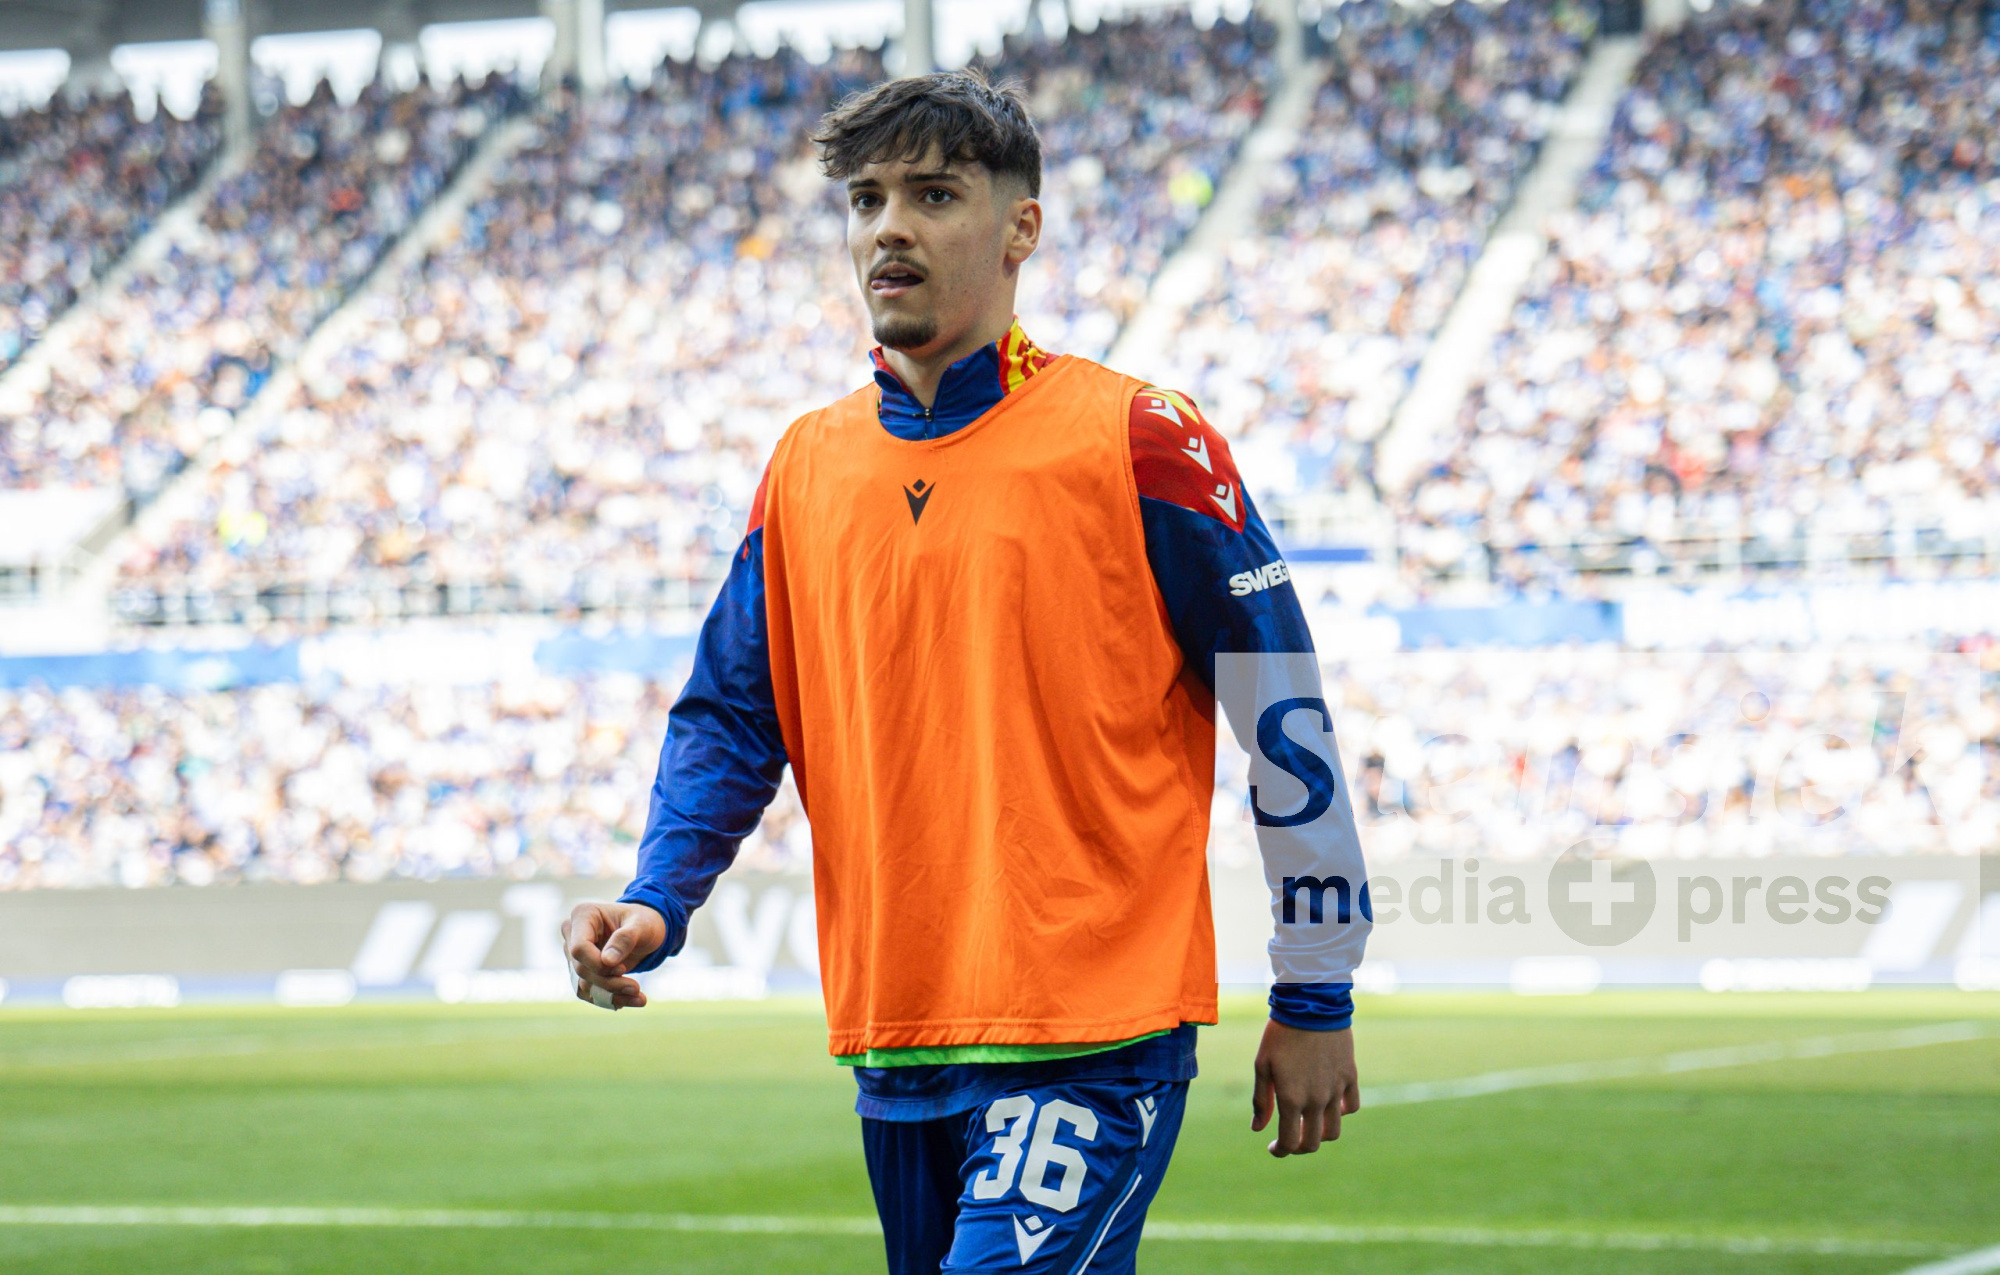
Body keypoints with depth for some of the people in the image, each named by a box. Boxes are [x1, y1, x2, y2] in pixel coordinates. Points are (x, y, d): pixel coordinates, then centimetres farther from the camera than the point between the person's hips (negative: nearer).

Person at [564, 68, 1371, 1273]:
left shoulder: (1134, 440, -5)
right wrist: (656, 904, -2)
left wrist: (1315, 1001, -2)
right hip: (893, 1050, 6)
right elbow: (730, 719, 16)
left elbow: (1285, 713, -3)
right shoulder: (807, 467, 11)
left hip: (1095, 1046, -6)